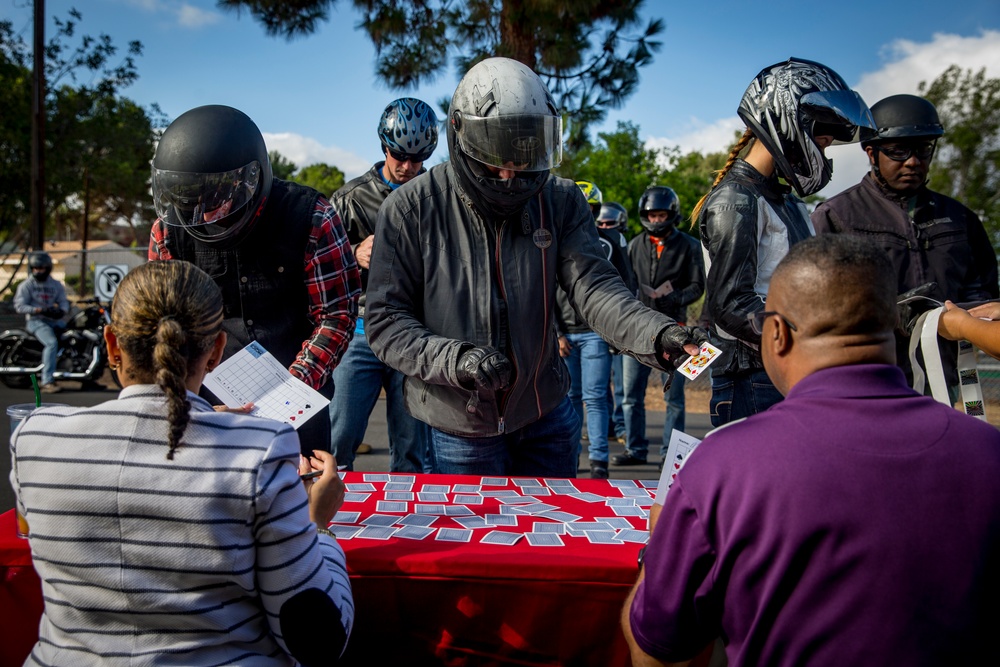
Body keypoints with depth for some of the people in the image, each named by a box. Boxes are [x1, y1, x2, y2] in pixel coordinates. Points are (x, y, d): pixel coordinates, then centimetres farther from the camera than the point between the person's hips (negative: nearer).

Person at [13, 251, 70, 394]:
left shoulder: (56, 285, 15)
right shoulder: (26, 285, 3)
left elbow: (64, 302, 8)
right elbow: (19, 305, -5)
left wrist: (61, 310, -17)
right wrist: (38, 310, -21)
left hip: (53, 320, 6)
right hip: (35, 321, -6)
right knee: (52, 343, -30)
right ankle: (47, 382, -34)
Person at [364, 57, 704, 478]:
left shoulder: (560, 202, -6)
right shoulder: (411, 209, -13)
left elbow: (595, 288, -16)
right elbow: (385, 322, -13)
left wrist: (657, 335, -35)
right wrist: (456, 359, -29)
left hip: (546, 418, 3)